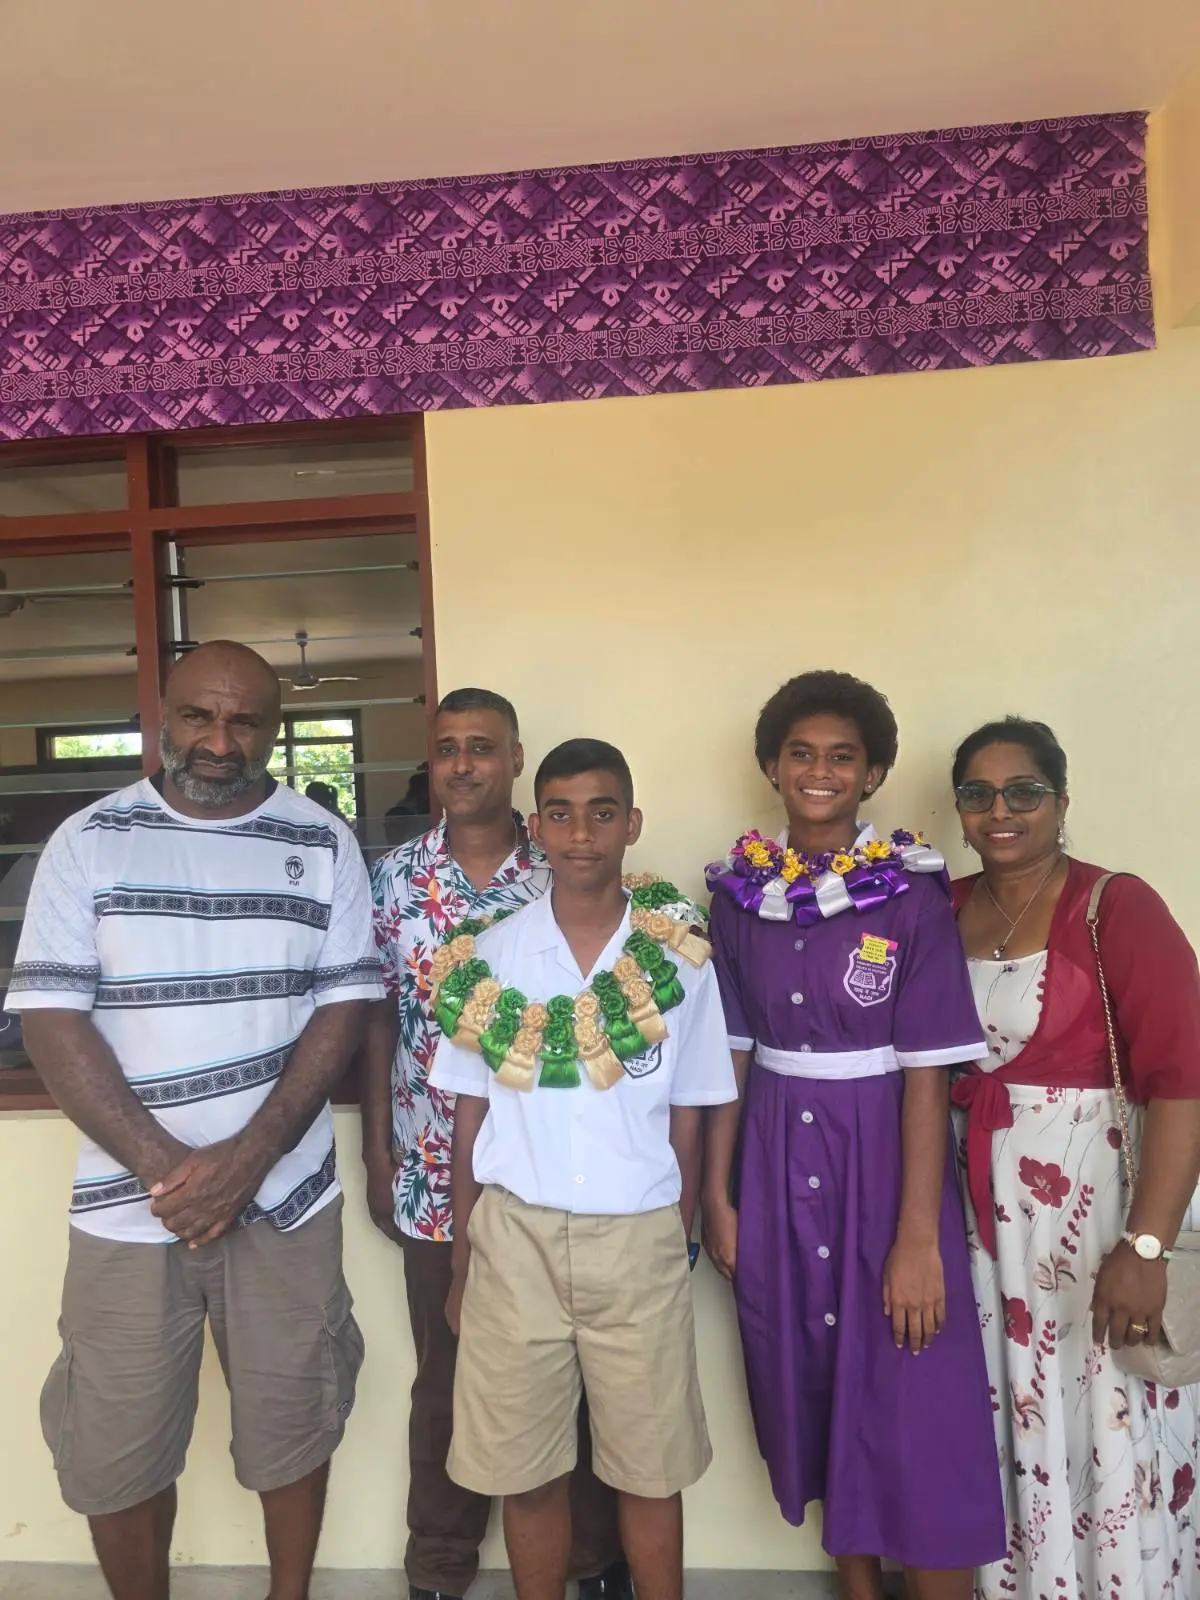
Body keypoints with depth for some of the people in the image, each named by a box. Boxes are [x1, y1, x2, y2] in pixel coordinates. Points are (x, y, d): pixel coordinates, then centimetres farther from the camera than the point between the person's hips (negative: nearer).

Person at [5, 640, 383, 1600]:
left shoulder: (323, 843, 0)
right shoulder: (89, 841, -1)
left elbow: (345, 1004, -3)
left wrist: (249, 1155, -13)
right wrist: (164, 1165, -14)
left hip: (286, 1195, 1)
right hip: (129, 1202, 0)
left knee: (293, 1425, 15)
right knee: (117, 1449, 13)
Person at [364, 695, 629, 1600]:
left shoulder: (562, 873, -5)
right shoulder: (395, 878, -1)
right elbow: (379, 1019, 4)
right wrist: (376, 1156, 3)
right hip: (435, 1175, 1)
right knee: (447, 1378, 16)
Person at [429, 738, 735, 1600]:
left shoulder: (681, 958, -4)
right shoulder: (490, 957, -2)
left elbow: (686, 1119, 3)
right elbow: (472, 1114, 3)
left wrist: (678, 1243, 8)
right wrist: (463, 1259, 6)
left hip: (639, 1239, 0)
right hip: (517, 1236, 1)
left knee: (651, 1469, 14)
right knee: (527, 1472, 14)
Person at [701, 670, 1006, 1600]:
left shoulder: (913, 892, -10)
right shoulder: (739, 890, 0)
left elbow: (927, 1076, -12)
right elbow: (731, 1055, 5)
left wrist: (919, 1238, -14)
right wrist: (717, 1192, 4)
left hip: (884, 1159, -3)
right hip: (776, 1163, 4)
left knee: (915, 1417, 4)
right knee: (809, 1391, 17)